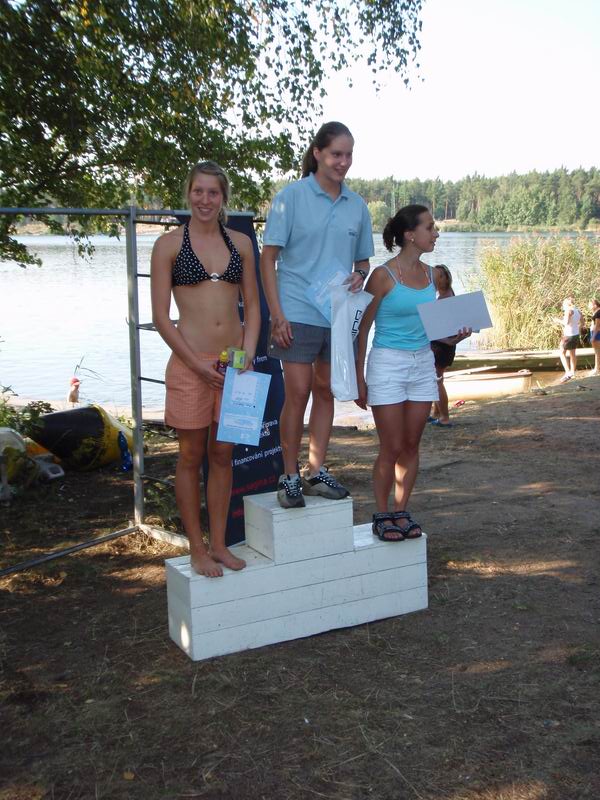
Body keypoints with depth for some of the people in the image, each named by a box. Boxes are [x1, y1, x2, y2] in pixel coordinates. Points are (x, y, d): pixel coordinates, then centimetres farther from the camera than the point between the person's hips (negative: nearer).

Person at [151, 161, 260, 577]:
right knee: (192, 457, 5)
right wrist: (198, 364, -11)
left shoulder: (240, 242, 9)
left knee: (223, 455, 10)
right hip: (190, 363, -3)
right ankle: (198, 549, 16)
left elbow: (252, 306, 12)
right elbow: (161, 317, -5)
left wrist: (247, 354, -3)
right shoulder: (169, 244, -2)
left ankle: (219, 545, 22)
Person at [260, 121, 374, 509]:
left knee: (326, 392, 10)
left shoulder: (357, 204, 11)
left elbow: (363, 260, 20)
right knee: (298, 393, -5)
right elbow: (268, 257, -5)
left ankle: (317, 472, 21)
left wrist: (359, 277, -5)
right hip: (298, 313, -5)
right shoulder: (292, 196, -3)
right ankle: (290, 476, 8)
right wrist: (277, 314, -12)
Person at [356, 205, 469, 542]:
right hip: (388, 365, -6)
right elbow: (363, 328, -6)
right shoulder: (383, 276, -11)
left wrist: (453, 333, -2)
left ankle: (401, 511, 20)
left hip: (423, 364, 6)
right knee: (392, 447, -2)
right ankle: (382, 516, 13)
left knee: (412, 445, 9)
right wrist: (359, 378, -6)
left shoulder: (429, 274, 8)